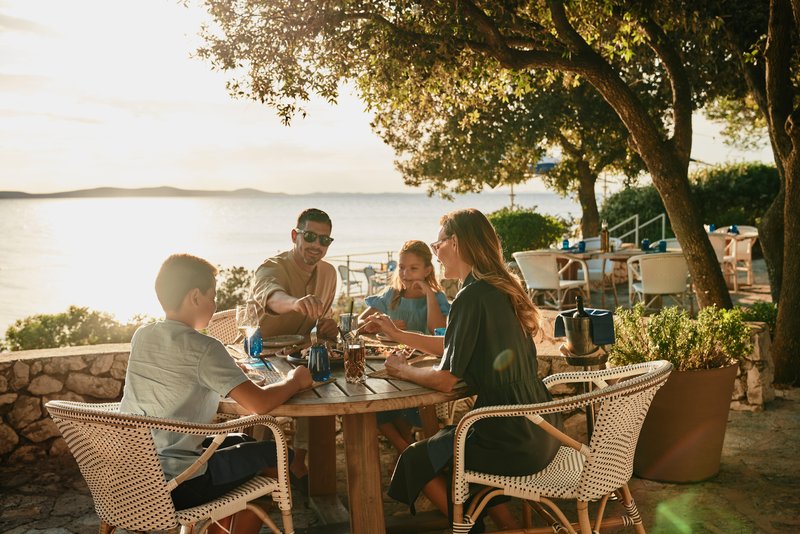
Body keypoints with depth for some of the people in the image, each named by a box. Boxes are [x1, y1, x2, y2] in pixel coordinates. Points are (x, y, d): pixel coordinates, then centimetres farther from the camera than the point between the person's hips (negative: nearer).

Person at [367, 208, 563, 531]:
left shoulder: (472, 297, -20)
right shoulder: (501, 289, 8)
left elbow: (445, 380, -18)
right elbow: (453, 347, 20)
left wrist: (402, 369, 1)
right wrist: (395, 333, 23)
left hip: (514, 444, -9)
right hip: (538, 431, 9)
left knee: (416, 462, 10)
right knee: (447, 439, 29)